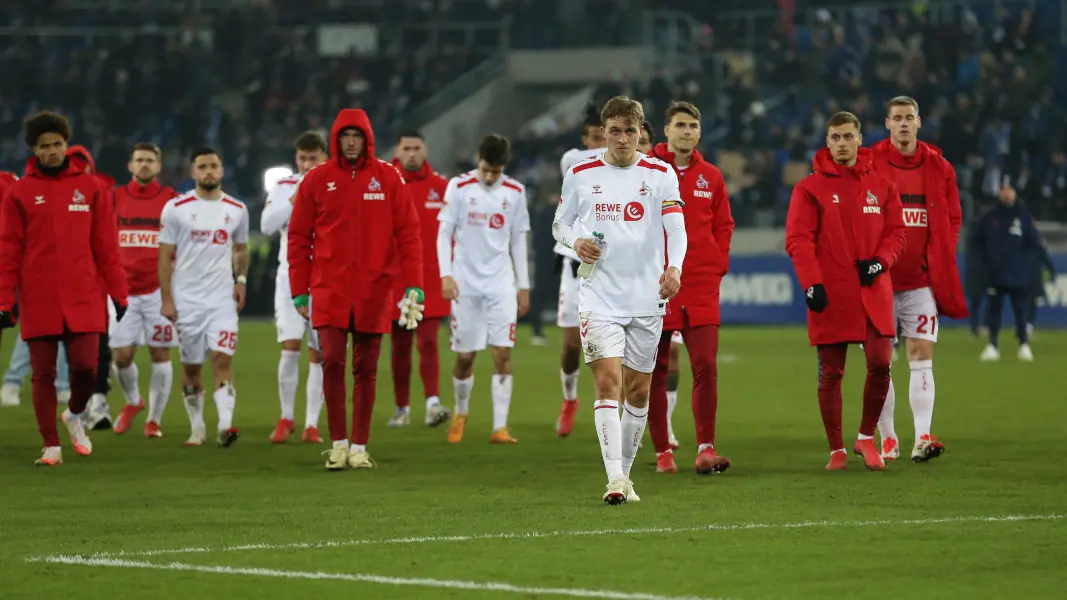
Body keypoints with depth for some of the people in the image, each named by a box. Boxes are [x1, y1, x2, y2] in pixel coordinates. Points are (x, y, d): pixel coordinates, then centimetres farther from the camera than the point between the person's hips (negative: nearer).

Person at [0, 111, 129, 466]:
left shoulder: (90, 189, 6)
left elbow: (106, 246, 7)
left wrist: (118, 293, 4)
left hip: (83, 298, 0)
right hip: (38, 300, 0)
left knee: (86, 367, -5)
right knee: (44, 373, 1)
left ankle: (75, 415, 25)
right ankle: (51, 446, 10)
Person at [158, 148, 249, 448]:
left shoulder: (236, 209, 7)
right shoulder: (176, 208, -1)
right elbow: (165, 256, 1)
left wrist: (241, 279, 3)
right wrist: (166, 299, -5)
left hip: (223, 298, 1)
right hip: (186, 299, -1)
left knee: (222, 359, -14)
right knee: (191, 367, 6)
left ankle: (225, 426, -22)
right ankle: (197, 428, 18)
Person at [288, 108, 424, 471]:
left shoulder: (388, 179, 3)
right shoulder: (317, 180, 3)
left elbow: (408, 232, 1)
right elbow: (299, 237, 5)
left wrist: (413, 284, -6)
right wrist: (299, 289, 1)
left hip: (374, 290, 0)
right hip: (330, 289, 0)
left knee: (366, 370, 5)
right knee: (332, 362, -9)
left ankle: (360, 447, 11)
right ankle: (338, 443, 2)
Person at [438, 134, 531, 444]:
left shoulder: (515, 192, 4)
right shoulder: (459, 187, -3)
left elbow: (518, 241, 11)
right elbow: (444, 233, -2)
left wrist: (524, 285, 10)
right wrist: (446, 275, -14)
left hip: (501, 284, 1)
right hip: (465, 284, -1)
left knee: (502, 353, -8)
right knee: (465, 356, 4)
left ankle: (500, 427, -9)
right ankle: (461, 413, 29)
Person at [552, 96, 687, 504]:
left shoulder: (660, 174, 0)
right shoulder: (580, 175, 4)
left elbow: (675, 225, -12)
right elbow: (560, 223, 15)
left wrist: (674, 267, -31)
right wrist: (575, 241, -9)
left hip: (647, 298, 1)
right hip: (599, 297, -1)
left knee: (638, 390, 7)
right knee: (607, 380, -15)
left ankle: (625, 472, 23)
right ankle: (614, 479, -20)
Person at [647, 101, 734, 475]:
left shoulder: (710, 176, 9)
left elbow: (723, 225, 16)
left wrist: (717, 264, 4)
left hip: (702, 286, 2)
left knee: (706, 366, -8)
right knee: (657, 370, 3)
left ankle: (705, 449, -8)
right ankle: (663, 451, 10)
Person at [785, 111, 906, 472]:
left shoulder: (881, 187, 10)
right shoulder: (810, 188, 1)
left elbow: (896, 232, 11)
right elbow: (798, 239, -6)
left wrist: (881, 260, -8)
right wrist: (811, 283, -16)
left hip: (873, 291, 2)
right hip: (830, 294, -2)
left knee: (880, 364, -8)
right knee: (831, 372, 1)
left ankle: (866, 438, 11)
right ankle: (836, 449, 11)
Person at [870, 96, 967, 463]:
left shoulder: (938, 168, 5)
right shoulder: (868, 165, -1)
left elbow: (952, 219, 10)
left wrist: (939, 259, -1)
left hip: (922, 280, 1)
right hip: (879, 279, -1)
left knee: (921, 357, -6)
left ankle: (922, 438, -11)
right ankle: (887, 439, 9)